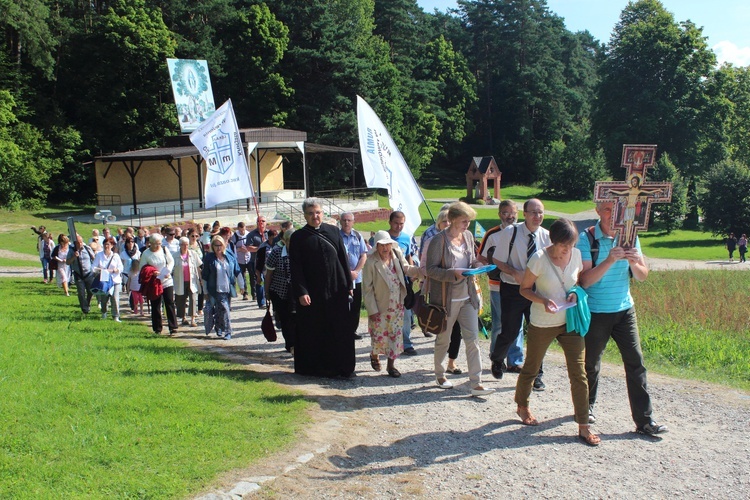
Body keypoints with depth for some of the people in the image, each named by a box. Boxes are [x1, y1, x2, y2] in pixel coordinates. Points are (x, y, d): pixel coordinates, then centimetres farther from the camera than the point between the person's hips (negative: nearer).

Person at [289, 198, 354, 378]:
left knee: (341, 329, 4)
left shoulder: (334, 231, 7)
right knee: (314, 332, 4)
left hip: (336, 289, 2)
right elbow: (296, 268, -4)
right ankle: (317, 368, 16)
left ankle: (343, 367, 13)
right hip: (312, 292, -2)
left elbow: (343, 259, 7)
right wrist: (301, 292, -12)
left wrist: (349, 284, 3)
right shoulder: (298, 237, 1)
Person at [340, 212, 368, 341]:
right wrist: (347, 272, -13)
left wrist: (356, 271, -7)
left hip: (357, 277, 4)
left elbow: (364, 256, 6)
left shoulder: (358, 236, 7)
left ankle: (352, 330, 21)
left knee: (356, 306, 10)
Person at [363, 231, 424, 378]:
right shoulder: (371, 262, -18)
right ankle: (374, 355, 36)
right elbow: (367, 288, -13)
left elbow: (407, 269, 12)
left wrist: (423, 271, -6)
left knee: (396, 334, 6)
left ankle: (391, 364, 18)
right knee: (380, 335, 5)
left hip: (397, 305, 4)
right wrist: (372, 310, -13)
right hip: (380, 306, -4)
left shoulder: (397, 255, -4)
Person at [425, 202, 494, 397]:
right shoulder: (439, 240, -14)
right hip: (447, 298, -5)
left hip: (467, 296, 5)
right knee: (443, 339, 12)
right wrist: (453, 273, -27)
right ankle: (440, 375, 33)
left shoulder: (468, 236, 5)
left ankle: (476, 383, 3)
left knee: (473, 339, 0)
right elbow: (431, 269, -15)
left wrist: (477, 264, -4)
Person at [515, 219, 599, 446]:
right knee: (531, 368, 14)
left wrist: (576, 292, -8)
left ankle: (583, 426, 6)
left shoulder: (577, 255, -3)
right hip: (542, 323, -3)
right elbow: (524, 288, -7)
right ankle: (522, 406, 40)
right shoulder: (539, 259, -16)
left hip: (570, 321, 3)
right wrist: (543, 300, -24)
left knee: (578, 373, -1)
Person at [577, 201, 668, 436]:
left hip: (625, 310, 3)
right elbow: (585, 280, -18)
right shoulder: (586, 238, -11)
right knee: (591, 363, 11)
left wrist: (634, 263, -19)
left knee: (635, 362, 0)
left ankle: (644, 420, 5)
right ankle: (587, 406, 34)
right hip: (596, 312, -3)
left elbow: (642, 276, 3)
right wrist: (610, 260, -30)